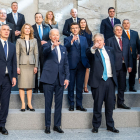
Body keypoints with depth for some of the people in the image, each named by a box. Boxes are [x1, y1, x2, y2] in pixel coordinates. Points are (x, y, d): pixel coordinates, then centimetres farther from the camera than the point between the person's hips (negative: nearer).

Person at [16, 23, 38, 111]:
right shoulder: (19, 41, 6)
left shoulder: (34, 40, 10)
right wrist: (17, 66, -5)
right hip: (22, 64, -1)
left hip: (31, 64, 1)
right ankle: (23, 104, 3)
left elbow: (36, 53, 9)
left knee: (30, 85, 2)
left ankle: (29, 103, 9)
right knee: (22, 85, -3)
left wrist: (36, 66, 1)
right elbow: (17, 54, 3)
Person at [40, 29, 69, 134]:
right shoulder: (46, 46, 0)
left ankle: (57, 125, 18)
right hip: (49, 79, -4)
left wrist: (67, 78, 5)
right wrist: (52, 46, -46)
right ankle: (47, 125, 13)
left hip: (60, 80, 4)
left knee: (59, 104, 8)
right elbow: (45, 51, -25)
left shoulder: (63, 48, 14)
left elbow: (66, 64, 15)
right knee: (48, 103, 3)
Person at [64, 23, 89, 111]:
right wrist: (71, 41, -33)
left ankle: (79, 105, 13)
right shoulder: (67, 39, 4)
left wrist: (88, 63, 1)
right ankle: (71, 104, 10)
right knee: (71, 85, 2)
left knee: (80, 85, 7)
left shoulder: (84, 39, 15)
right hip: (72, 64, -3)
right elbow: (65, 47, -16)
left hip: (82, 65, 3)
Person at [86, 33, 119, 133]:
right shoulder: (92, 51, 0)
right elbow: (88, 54, -24)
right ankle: (96, 126, 13)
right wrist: (93, 48, -44)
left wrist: (114, 76, 15)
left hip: (110, 80, 4)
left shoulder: (110, 50, 15)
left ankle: (110, 126, 21)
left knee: (110, 104, 10)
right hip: (98, 81, -4)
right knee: (98, 105, 0)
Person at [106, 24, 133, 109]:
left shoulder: (126, 41, 15)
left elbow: (129, 54, 14)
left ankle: (121, 103, 18)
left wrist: (130, 65, 5)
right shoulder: (110, 41, 0)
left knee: (122, 86, 9)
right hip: (113, 67, -4)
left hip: (123, 66, 5)